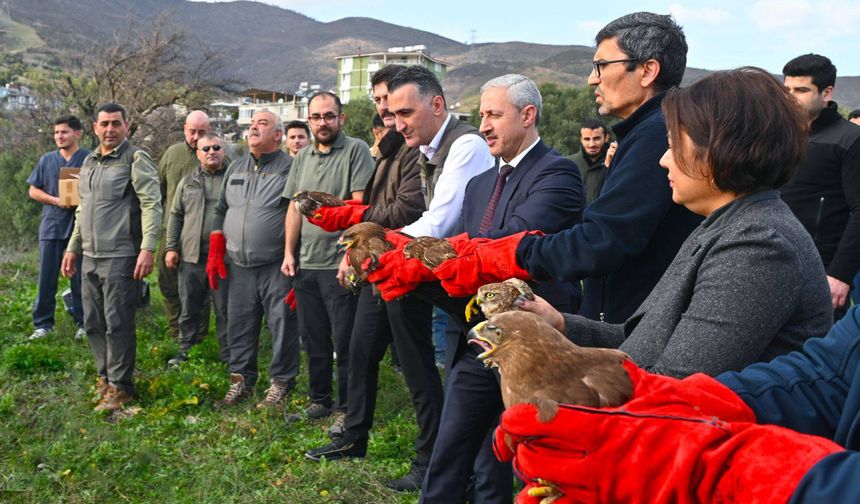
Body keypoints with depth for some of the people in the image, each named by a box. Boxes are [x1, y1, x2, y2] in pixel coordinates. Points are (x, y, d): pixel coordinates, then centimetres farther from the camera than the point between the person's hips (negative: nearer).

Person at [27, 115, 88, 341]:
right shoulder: (47, 160, 9)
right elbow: (33, 191, 10)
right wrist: (56, 200, -7)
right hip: (51, 226, 3)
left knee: (80, 277, 4)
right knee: (46, 278, 5)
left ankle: (83, 323, 14)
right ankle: (43, 323, 14)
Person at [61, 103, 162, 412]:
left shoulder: (136, 159, -7)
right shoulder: (89, 163, 17)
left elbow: (152, 205, -15)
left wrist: (148, 248, -23)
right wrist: (73, 248, 21)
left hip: (121, 258, -7)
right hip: (90, 259, 8)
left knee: (118, 323, -4)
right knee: (93, 323, 13)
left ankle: (120, 386, 7)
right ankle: (105, 375, 28)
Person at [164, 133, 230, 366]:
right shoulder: (187, 182, 13)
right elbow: (176, 216, 14)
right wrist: (171, 247, 6)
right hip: (191, 257, 3)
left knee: (225, 310, 3)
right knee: (189, 308, 11)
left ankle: (228, 355, 12)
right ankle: (186, 350, 23)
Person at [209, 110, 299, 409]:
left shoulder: (290, 168, -3)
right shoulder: (235, 169, 16)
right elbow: (221, 211, 21)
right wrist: (215, 254, 14)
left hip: (276, 266, -5)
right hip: (239, 265, 6)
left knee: (282, 326, 0)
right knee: (239, 326, 10)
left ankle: (280, 384, 12)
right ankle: (241, 381, 22)